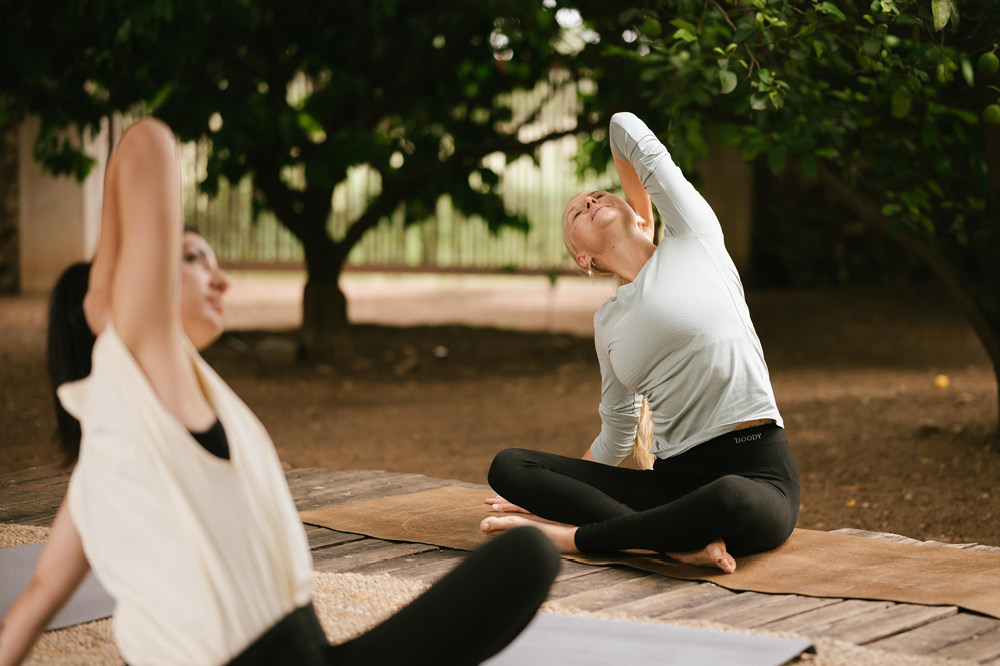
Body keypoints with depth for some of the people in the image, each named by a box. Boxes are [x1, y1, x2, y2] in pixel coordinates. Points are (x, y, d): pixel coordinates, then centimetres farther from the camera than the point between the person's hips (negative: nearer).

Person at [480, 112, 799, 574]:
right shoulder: (608, 323, 18)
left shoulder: (693, 237, 5)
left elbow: (626, 128, 10)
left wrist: (641, 206, 27)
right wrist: (550, 493, 34)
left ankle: (570, 538, -24)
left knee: (731, 501, -44)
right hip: (674, 479, 5)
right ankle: (675, 539, -29)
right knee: (507, 466, -11)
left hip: (757, 476, -5)